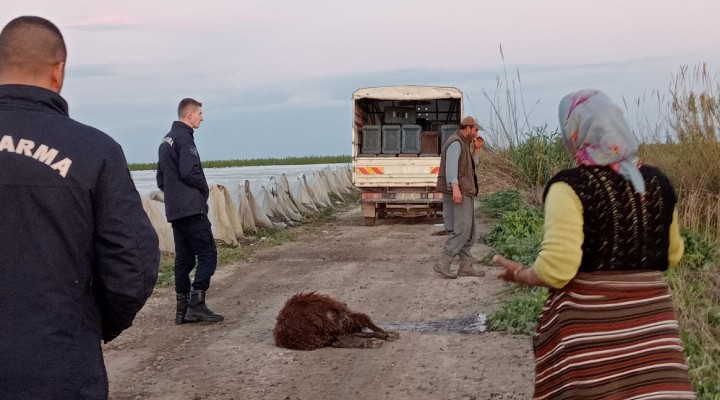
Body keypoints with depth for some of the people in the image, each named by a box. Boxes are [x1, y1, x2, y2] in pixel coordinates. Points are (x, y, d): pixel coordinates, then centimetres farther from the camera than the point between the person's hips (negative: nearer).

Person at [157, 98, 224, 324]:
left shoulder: (166, 140, 19)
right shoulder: (184, 138, -11)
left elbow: (161, 179, 22)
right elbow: (189, 172, -20)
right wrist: (205, 189, -3)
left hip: (174, 210, 10)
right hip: (191, 208, -10)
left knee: (184, 258, 10)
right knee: (207, 254, -7)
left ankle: (183, 309, 10)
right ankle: (196, 304, -12)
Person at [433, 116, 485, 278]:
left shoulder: (464, 143, 22)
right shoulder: (455, 142, -11)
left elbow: (471, 166, 23)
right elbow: (451, 165, -24)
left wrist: (477, 149, 11)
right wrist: (455, 187, -34)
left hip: (465, 193, 11)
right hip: (457, 192, -11)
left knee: (469, 231, 11)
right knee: (461, 229, -15)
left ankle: (465, 267, 13)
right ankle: (442, 263, -16)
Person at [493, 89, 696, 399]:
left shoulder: (570, 187, -13)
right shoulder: (656, 182, 4)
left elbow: (557, 269, -17)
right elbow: (671, 255, 16)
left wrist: (520, 274, 2)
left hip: (587, 325, -4)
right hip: (649, 318, 4)